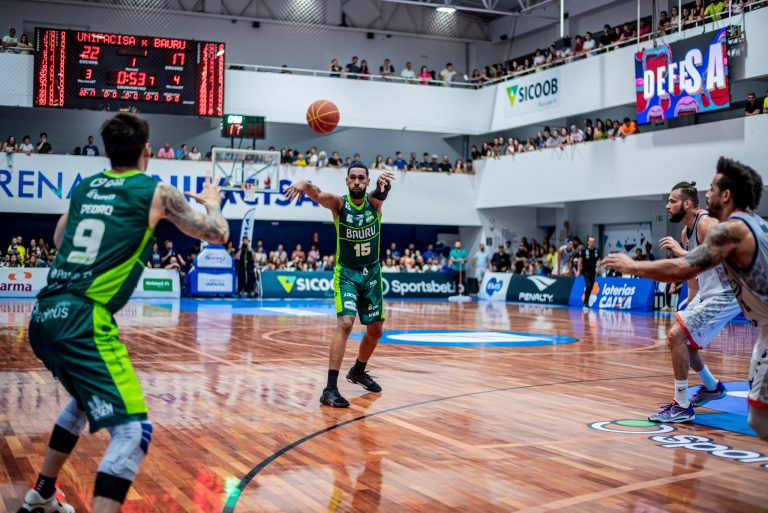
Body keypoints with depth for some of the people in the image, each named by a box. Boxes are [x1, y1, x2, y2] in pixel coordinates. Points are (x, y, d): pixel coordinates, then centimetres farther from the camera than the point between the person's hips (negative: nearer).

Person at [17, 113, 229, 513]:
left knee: (85, 398, 32)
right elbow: (217, 235, 9)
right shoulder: (156, 192, 0)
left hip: (44, 316, 8)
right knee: (133, 430, -9)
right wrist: (212, 202, 29)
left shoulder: (85, 187, 17)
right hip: (83, 321, -8)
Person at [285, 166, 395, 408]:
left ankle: (358, 372, 40)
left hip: (372, 272, 4)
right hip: (346, 273, -4)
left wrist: (385, 184, -58)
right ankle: (330, 389, -23)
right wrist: (304, 184, -59)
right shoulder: (339, 203, -14)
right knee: (345, 323, -23)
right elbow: (317, 194, -34)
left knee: (375, 330, 14)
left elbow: (381, 193, -32)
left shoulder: (374, 202, -8)